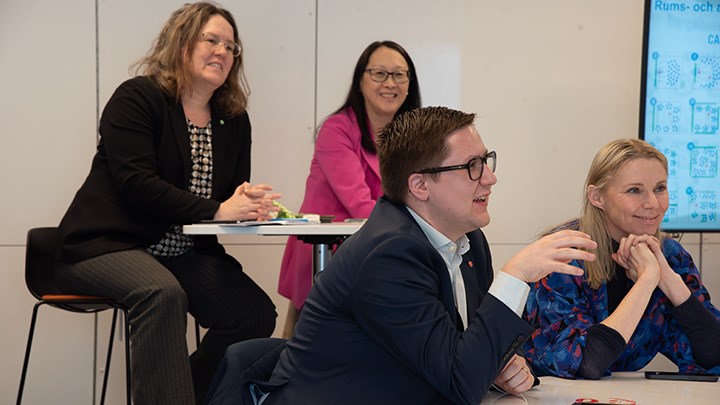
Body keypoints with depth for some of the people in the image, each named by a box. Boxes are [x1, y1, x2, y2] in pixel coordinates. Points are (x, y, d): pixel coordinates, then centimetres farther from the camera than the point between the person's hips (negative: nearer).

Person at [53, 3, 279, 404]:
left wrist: (249, 203, -17)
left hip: (184, 253, 6)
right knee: (163, 293, -36)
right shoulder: (137, 97, -8)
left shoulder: (234, 121, 10)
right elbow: (137, 183, -19)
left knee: (257, 314, -13)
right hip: (107, 246, -6)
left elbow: (236, 191, 10)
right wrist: (216, 211, -27)